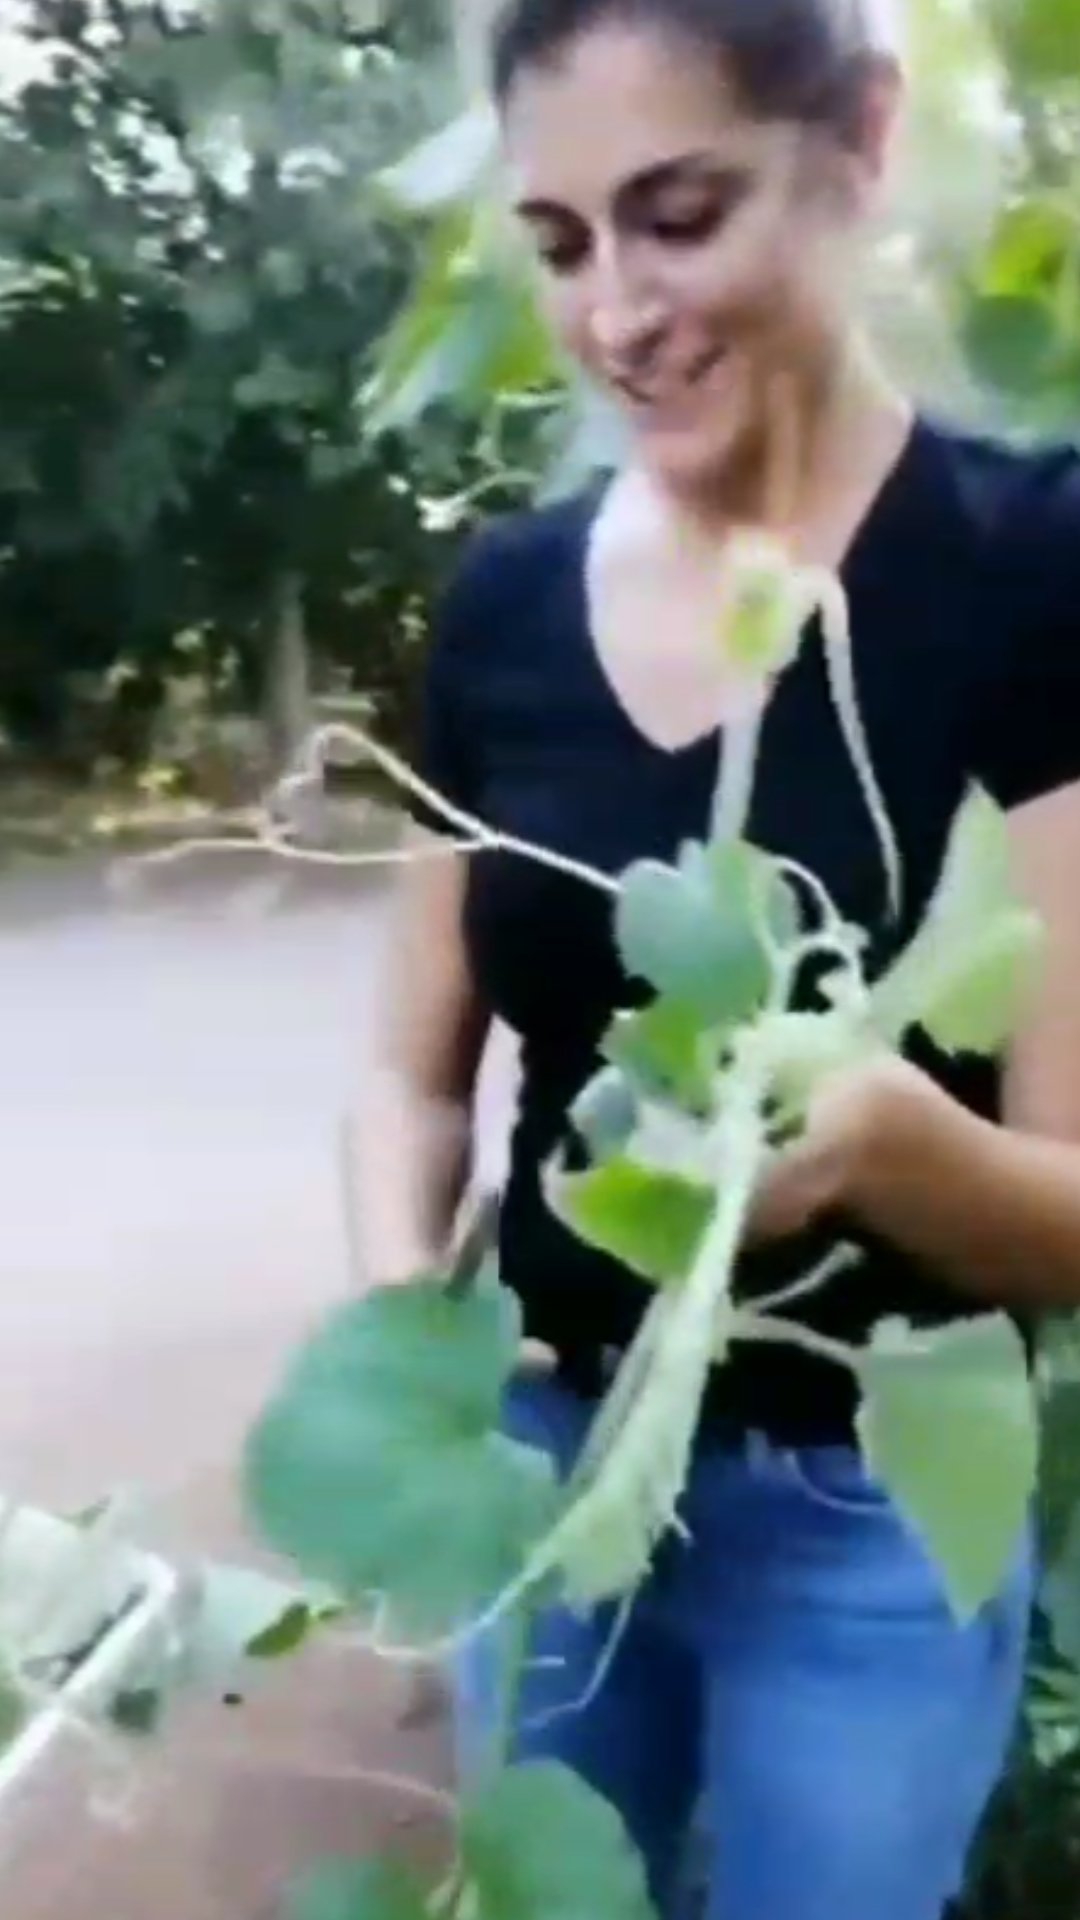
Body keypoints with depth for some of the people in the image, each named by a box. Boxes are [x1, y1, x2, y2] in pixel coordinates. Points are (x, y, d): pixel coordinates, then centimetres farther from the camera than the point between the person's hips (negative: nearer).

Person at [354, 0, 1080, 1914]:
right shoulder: (505, 597, -2)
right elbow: (422, 1068, 4)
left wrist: (883, 1129, -37)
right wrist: (401, 1279, -16)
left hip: (872, 1518, -4)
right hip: (547, 1459, 4)